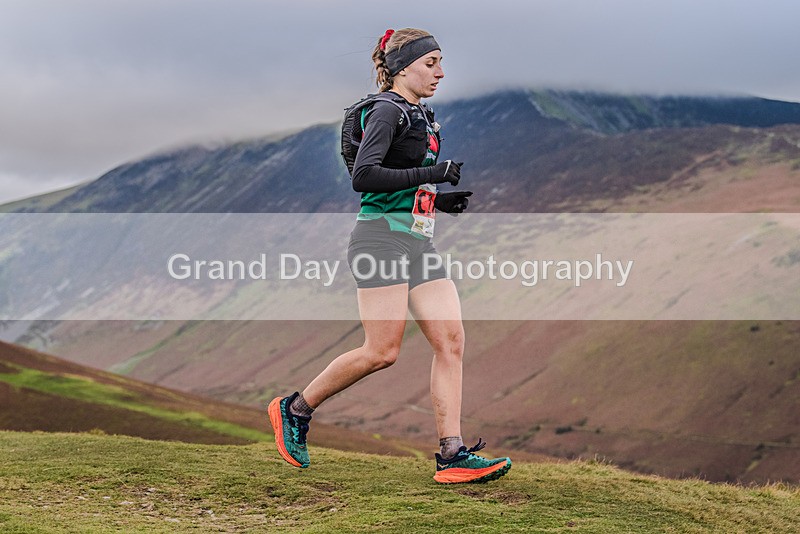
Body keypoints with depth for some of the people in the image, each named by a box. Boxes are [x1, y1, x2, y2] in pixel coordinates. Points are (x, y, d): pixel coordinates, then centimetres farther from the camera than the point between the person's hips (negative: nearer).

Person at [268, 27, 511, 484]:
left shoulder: (422, 117, 20)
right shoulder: (387, 111, -7)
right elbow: (363, 176, -20)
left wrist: (446, 201, 11)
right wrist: (430, 174, -19)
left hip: (418, 242, 9)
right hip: (382, 237, -9)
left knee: (451, 341, -4)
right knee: (382, 352, -10)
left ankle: (453, 455, -5)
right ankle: (295, 409, 9)